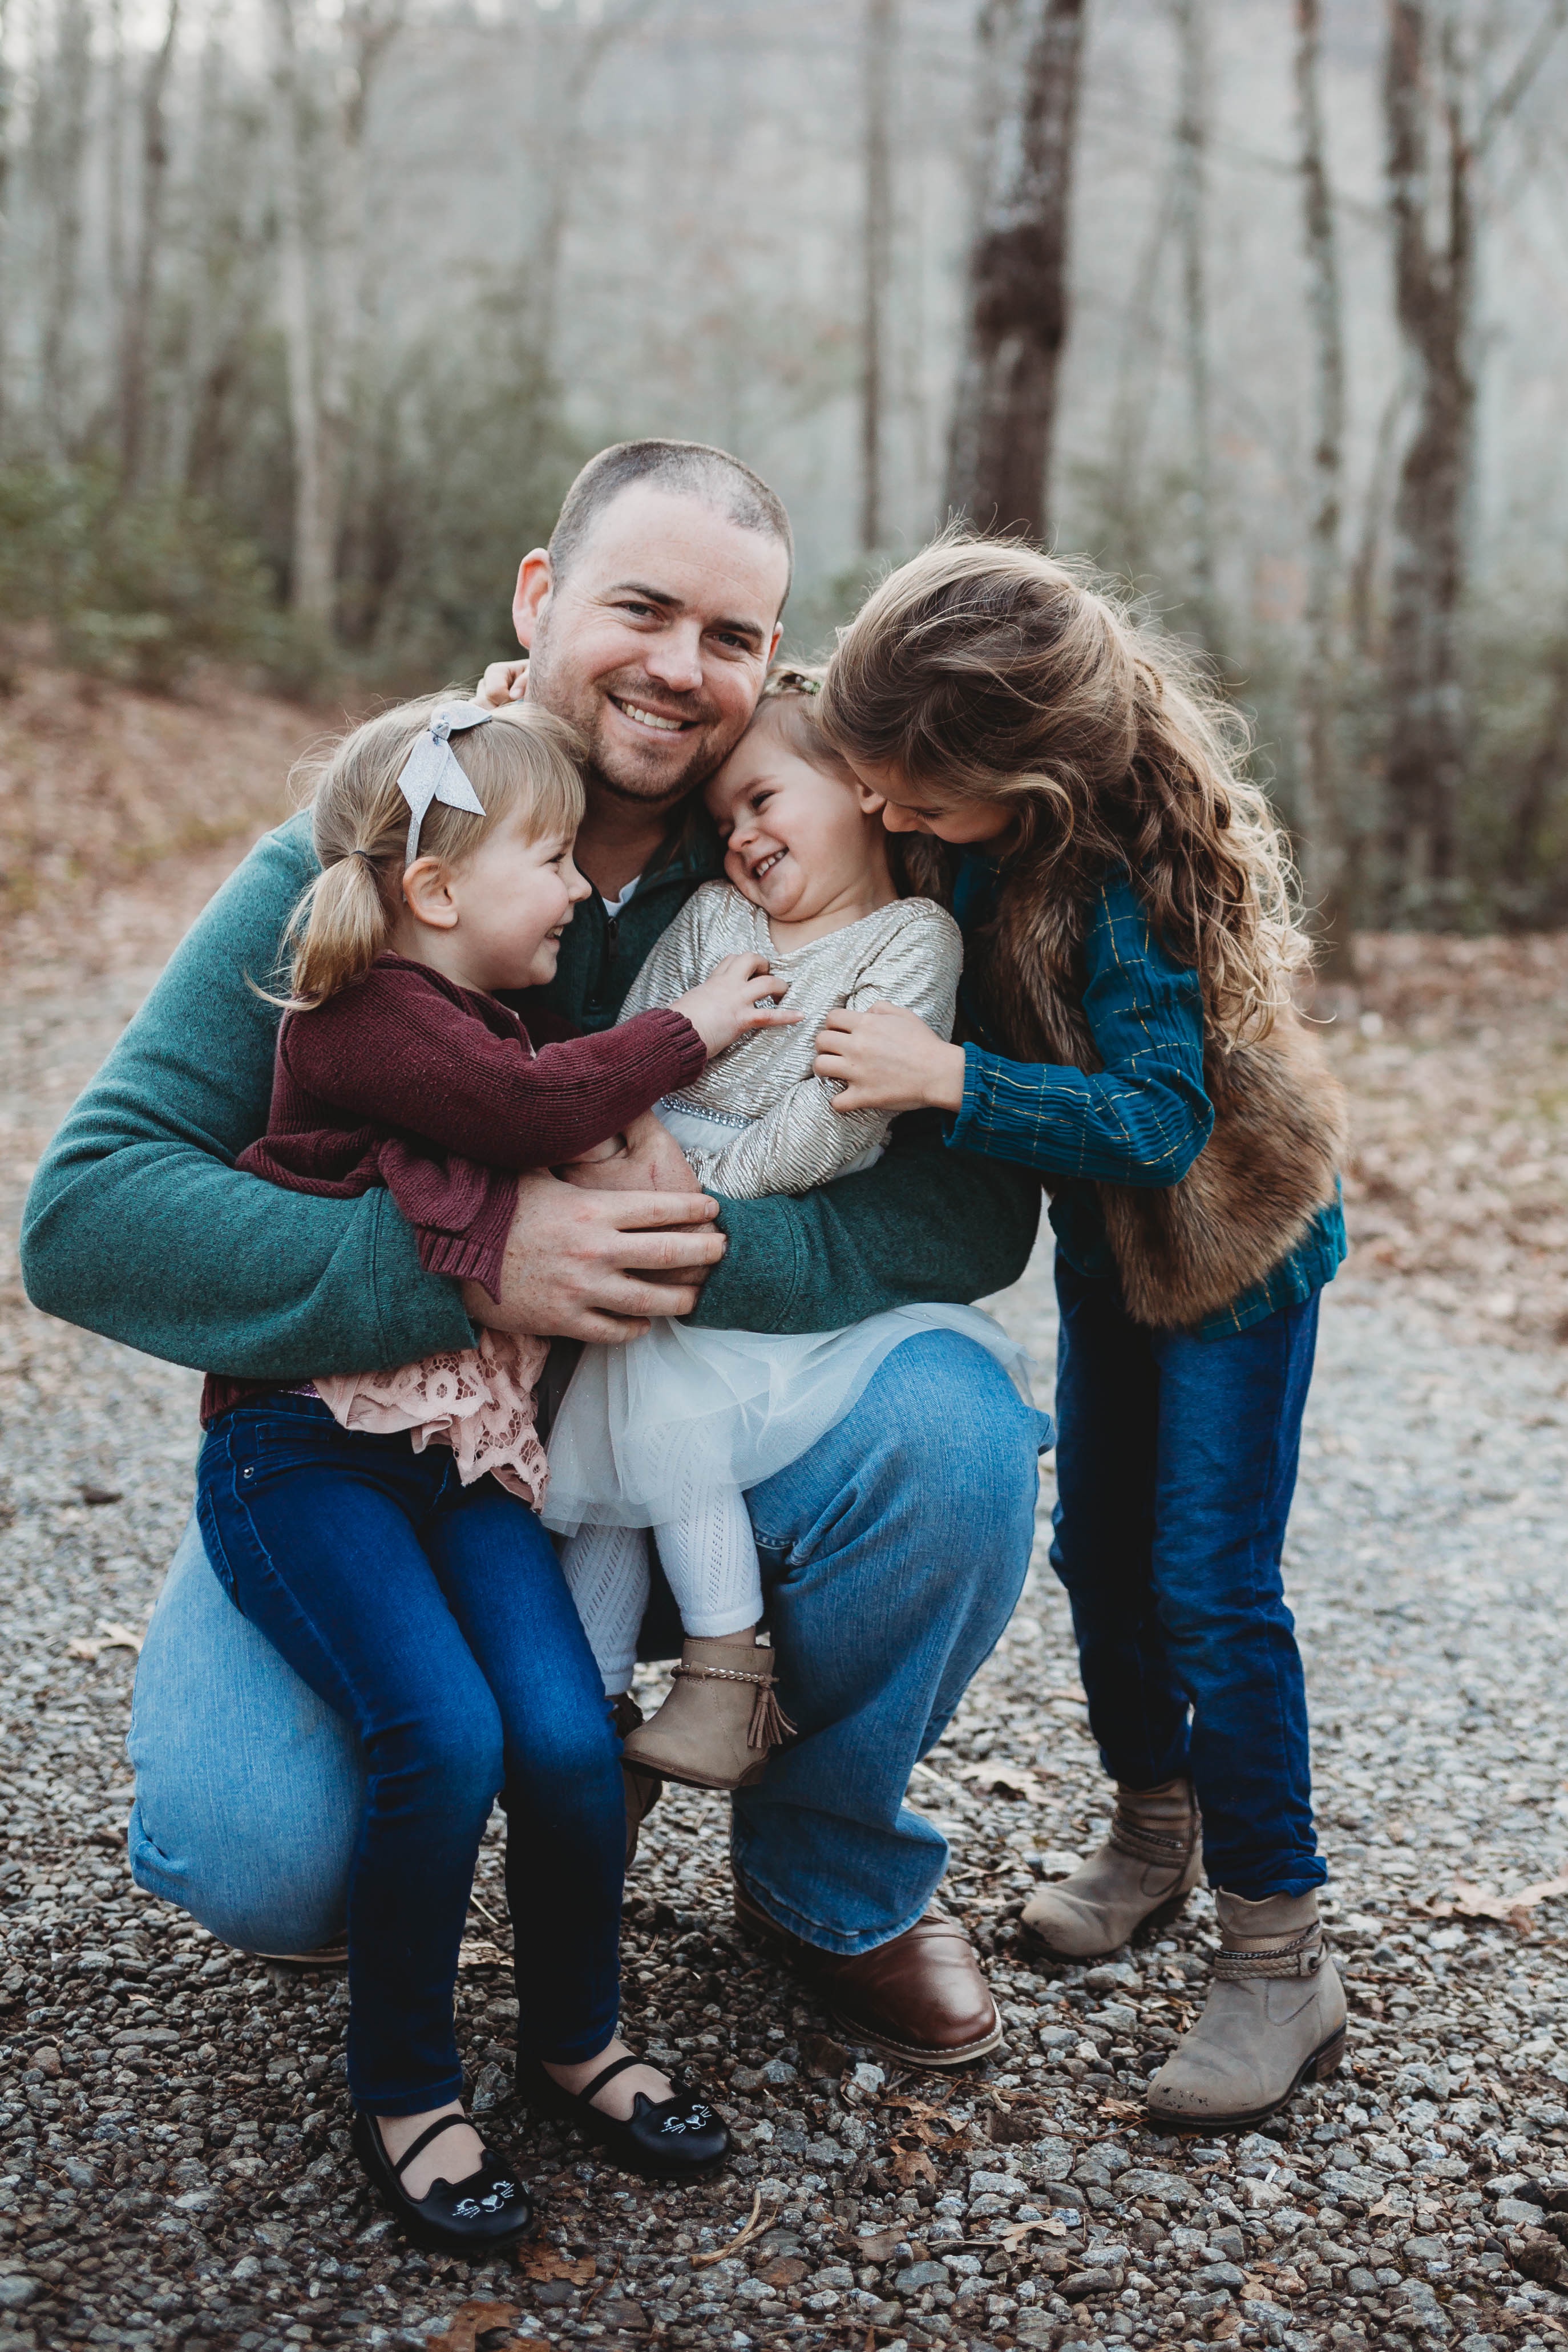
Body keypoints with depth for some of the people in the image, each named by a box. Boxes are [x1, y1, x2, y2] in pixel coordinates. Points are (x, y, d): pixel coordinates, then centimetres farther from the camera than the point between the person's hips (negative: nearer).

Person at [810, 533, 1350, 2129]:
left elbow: (1161, 1122, -36)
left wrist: (951, 1080, -43)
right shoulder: (967, 835, -13)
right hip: (1105, 1244, 8)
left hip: (1232, 1239, -8)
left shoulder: (1130, 885, -34)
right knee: (1100, 1554, 16)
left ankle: (1280, 1957, 4)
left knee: (1209, 1588, -8)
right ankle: (1153, 1827, 37)